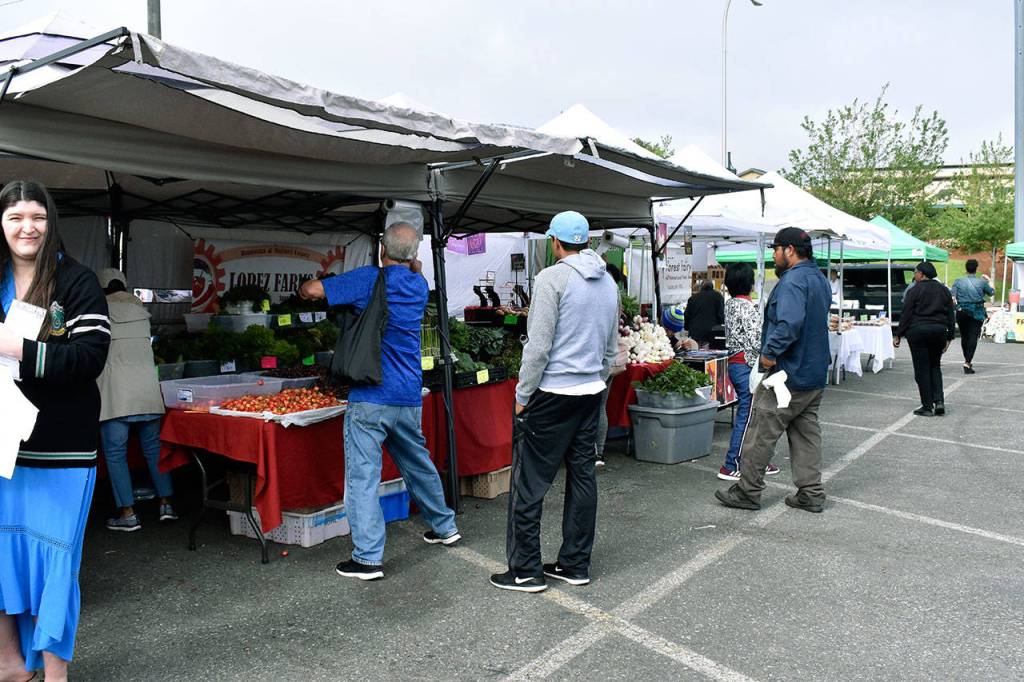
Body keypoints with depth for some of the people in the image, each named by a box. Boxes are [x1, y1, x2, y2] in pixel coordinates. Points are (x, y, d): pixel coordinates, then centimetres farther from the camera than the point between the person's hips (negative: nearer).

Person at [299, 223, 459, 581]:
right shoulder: (419, 286, 9)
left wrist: (307, 289, 14)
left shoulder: (369, 279, -8)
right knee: (419, 465, 23)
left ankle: (368, 558, -3)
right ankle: (444, 526, 37)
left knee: (362, 475, -3)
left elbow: (310, 290, -4)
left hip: (371, 397, -6)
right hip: (410, 398, 7)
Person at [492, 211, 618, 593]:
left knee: (529, 482, 1)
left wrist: (522, 395, -7)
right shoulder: (608, 283, 12)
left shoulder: (553, 278, -12)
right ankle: (575, 565, 21)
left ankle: (526, 571, 8)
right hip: (592, 392, 8)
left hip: (552, 393, -8)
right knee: (582, 476, 12)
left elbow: (538, 345, -15)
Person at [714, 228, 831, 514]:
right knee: (806, 432, 14)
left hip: (788, 374, -10)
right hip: (815, 375, 10)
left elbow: (790, 322, -33)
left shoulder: (792, 281, -18)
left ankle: (748, 491, 8)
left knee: (760, 432, 0)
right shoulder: (820, 279, 15)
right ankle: (811, 494, 18)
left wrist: (770, 352, -24)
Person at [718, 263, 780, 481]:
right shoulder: (748, 306, -17)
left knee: (752, 415, 16)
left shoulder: (729, 304, 10)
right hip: (748, 366, -9)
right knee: (746, 417, -2)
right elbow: (756, 340, -21)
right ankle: (730, 467, 3)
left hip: (734, 363, 9)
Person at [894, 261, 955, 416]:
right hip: (939, 331, 5)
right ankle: (939, 401, 3)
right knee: (934, 367, 18)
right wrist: (949, 337, 15)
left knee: (922, 370, 1)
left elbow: (906, 314, -9)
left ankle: (927, 407, 2)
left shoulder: (915, 290, -7)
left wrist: (898, 335, -4)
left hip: (918, 331, -5)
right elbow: (951, 315, 11)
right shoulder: (944, 290, 9)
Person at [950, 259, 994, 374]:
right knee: (973, 337, -6)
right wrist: (988, 280, 27)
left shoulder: (958, 282, -1)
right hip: (976, 313, -2)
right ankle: (967, 363, -18)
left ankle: (968, 360, 29)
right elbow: (992, 292, 14)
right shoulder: (981, 282, -3)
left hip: (961, 312, 2)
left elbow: (952, 297, -8)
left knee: (964, 337, 15)